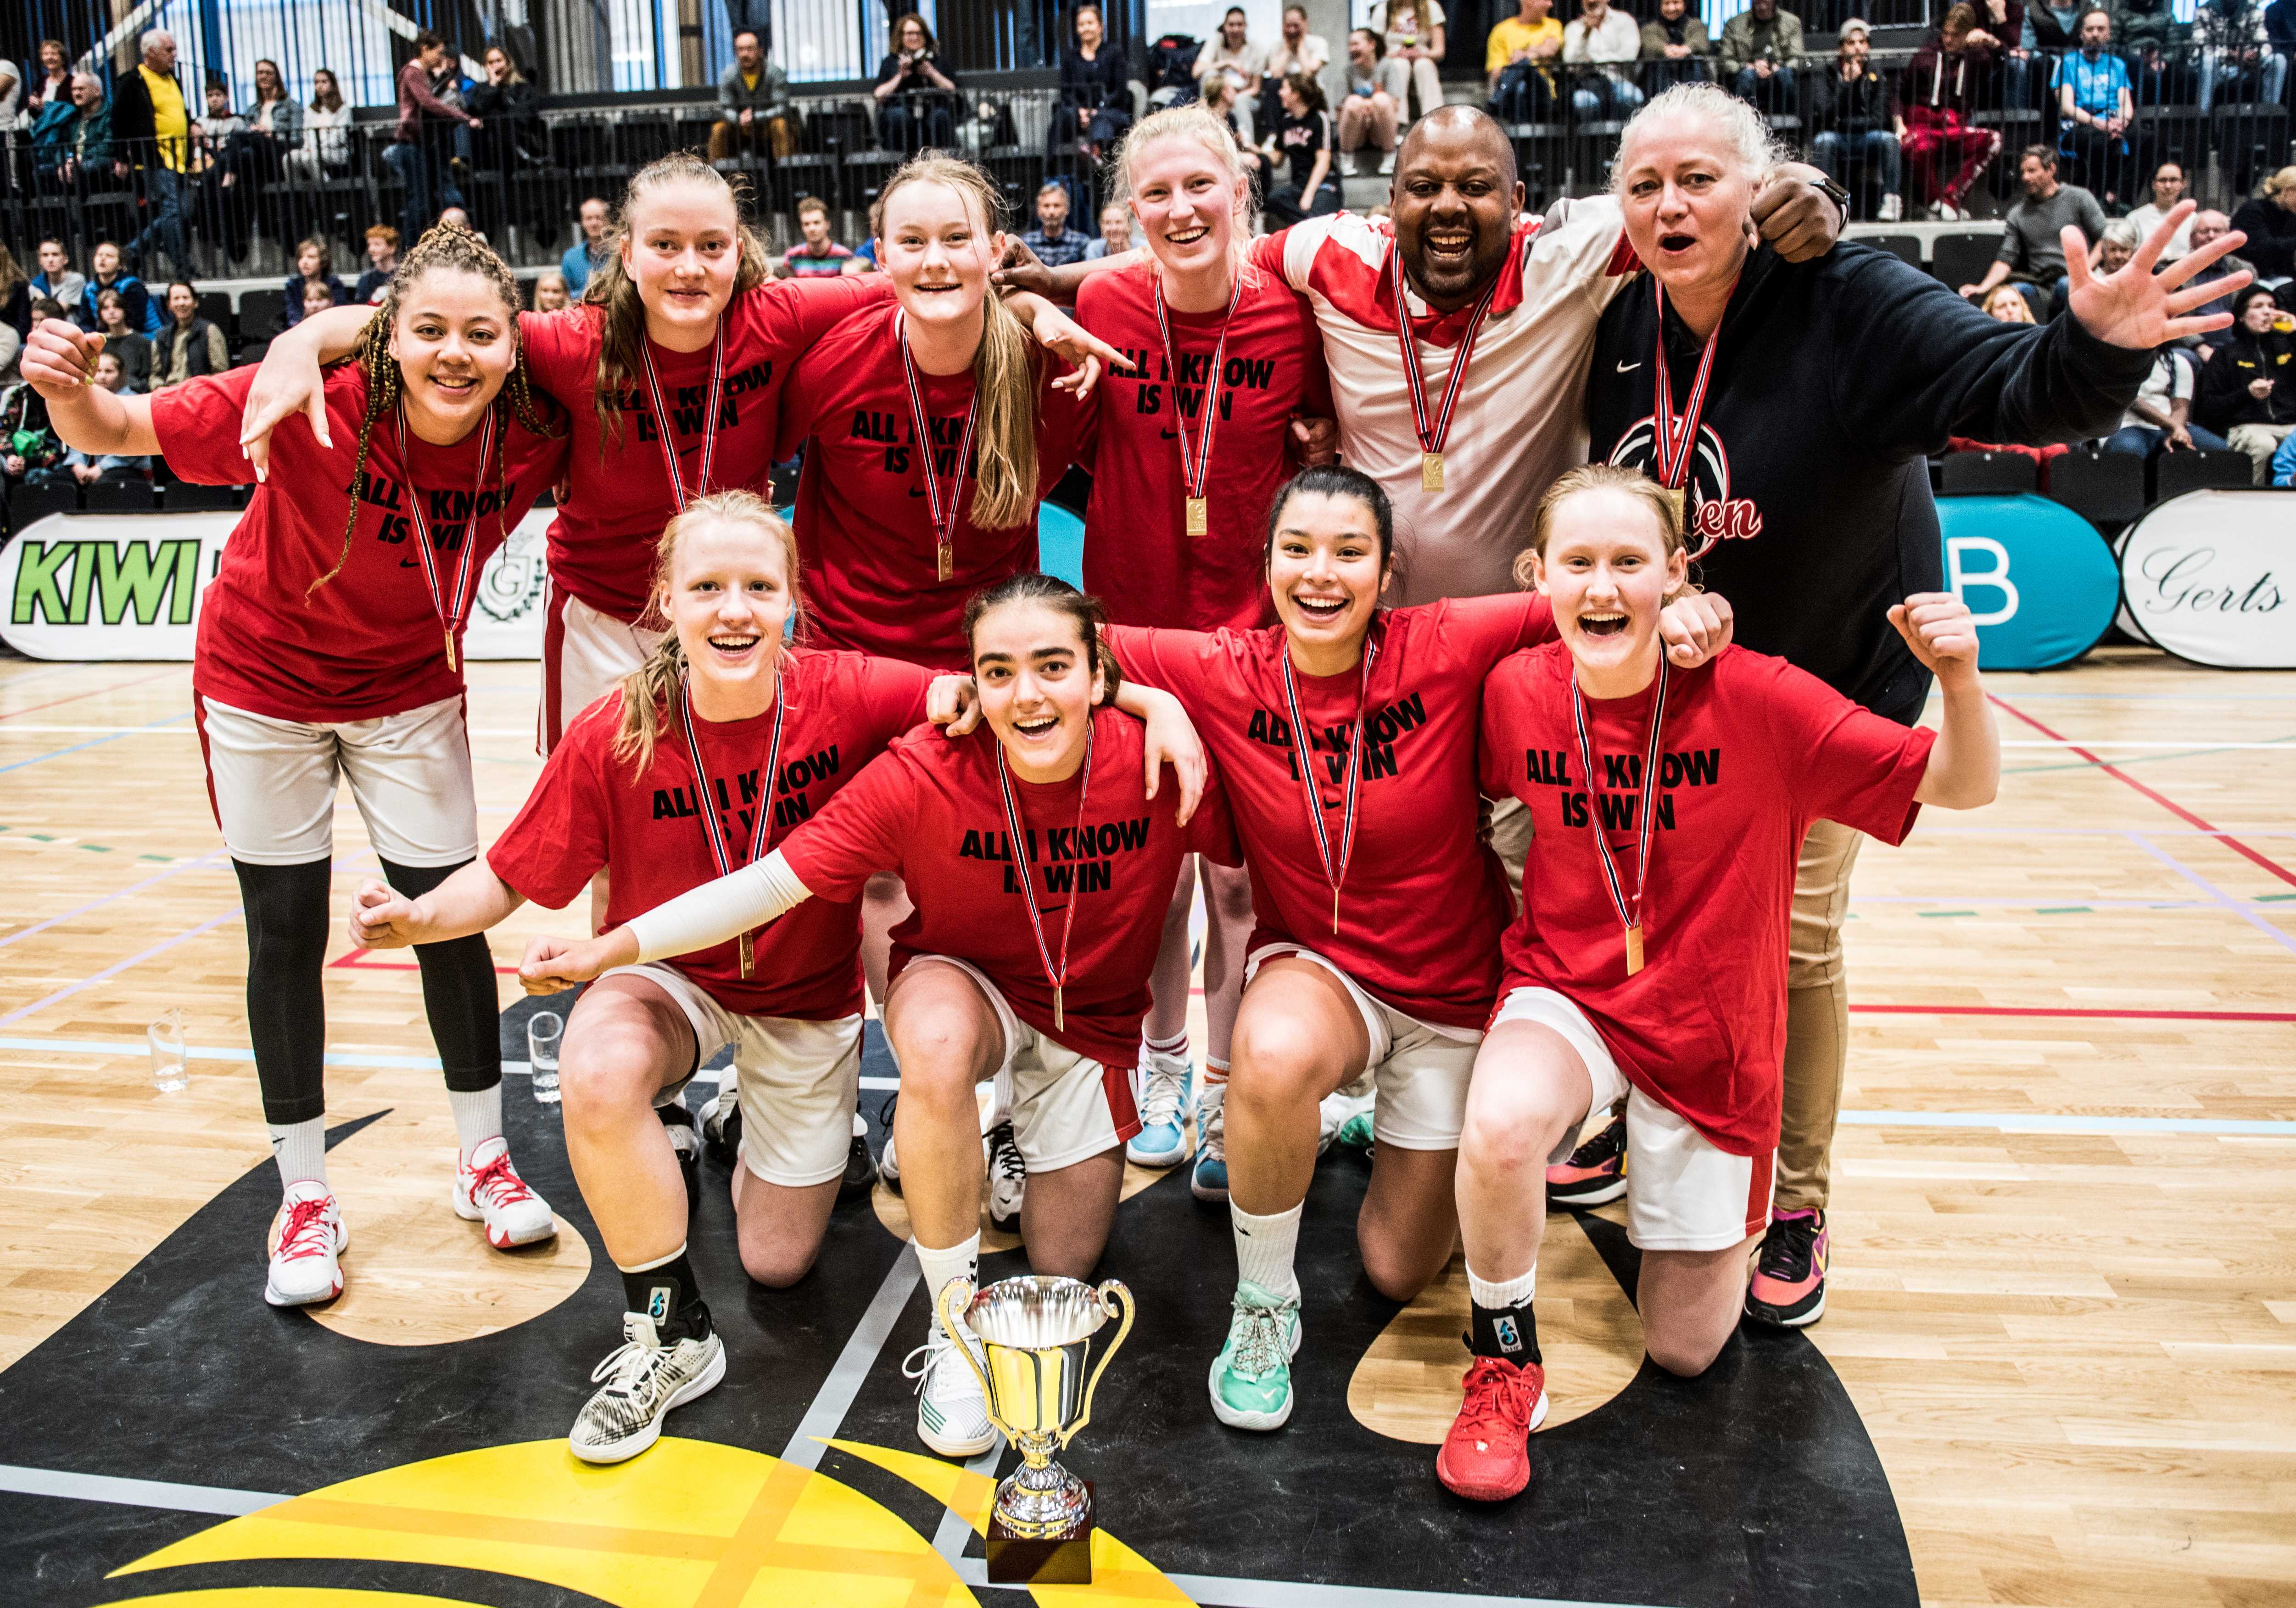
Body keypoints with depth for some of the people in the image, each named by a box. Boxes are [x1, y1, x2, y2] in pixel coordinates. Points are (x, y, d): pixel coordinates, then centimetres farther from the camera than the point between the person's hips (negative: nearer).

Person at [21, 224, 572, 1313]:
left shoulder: (533, 433, -21)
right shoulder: (309, 405, -30)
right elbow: (115, 431, -21)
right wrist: (65, 388, -39)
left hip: (411, 688, 2)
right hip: (266, 683, -1)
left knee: (452, 918, 2)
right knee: (287, 936, 4)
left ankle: (483, 1162, 24)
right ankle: (305, 1197, 21)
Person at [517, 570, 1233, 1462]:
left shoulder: (1156, 760, -25)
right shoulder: (923, 775, -27)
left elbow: (1246, 864, -8)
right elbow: (775, 881, -26)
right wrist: (605, 950, -32)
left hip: (1093, 1021, 2)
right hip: (960, 985, -2)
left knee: (1063, 1268, 4)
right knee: (938, 1044, -40)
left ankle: (1024, 1146, 39)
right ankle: (954, 1325, -17)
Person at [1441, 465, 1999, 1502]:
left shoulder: (1754, 697, -20)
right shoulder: (1516, 690, -12)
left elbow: (1962, 787, -17)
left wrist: (1958, 678, -34)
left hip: (1708, 1035, 0)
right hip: (1565, 995, 1)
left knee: (1684, 1349, 8)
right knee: (1500, 1128, -37)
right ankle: (1504, 1364, -6)